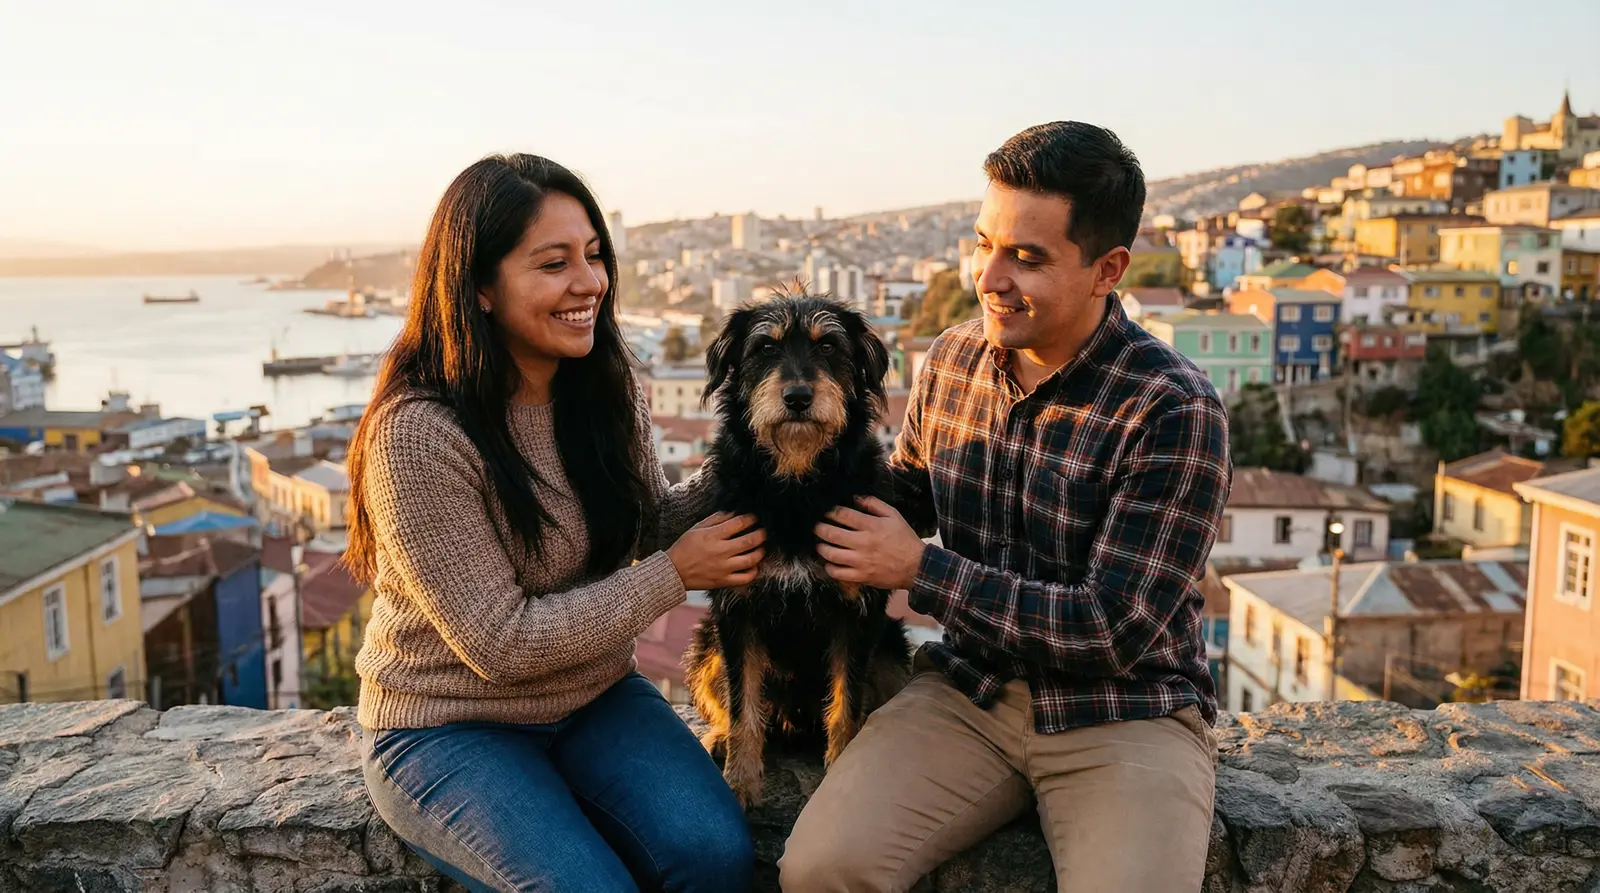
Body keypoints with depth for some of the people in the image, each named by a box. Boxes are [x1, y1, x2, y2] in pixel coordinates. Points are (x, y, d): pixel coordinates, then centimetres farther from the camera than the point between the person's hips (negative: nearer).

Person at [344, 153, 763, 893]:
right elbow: (502, 644, -21)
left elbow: (647, 527, 9)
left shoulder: (606, 389, -2)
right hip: (447, 728, -4)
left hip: (597, 695, 5)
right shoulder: (416, 435, -22)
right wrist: (674, 575, -18)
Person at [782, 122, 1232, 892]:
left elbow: (1113, 630, -18)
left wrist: (921, 570, -16)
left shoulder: (1173, 411, -16)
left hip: (1123, 717, -3)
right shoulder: (953, 357, 2)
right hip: (967, 691, 3)